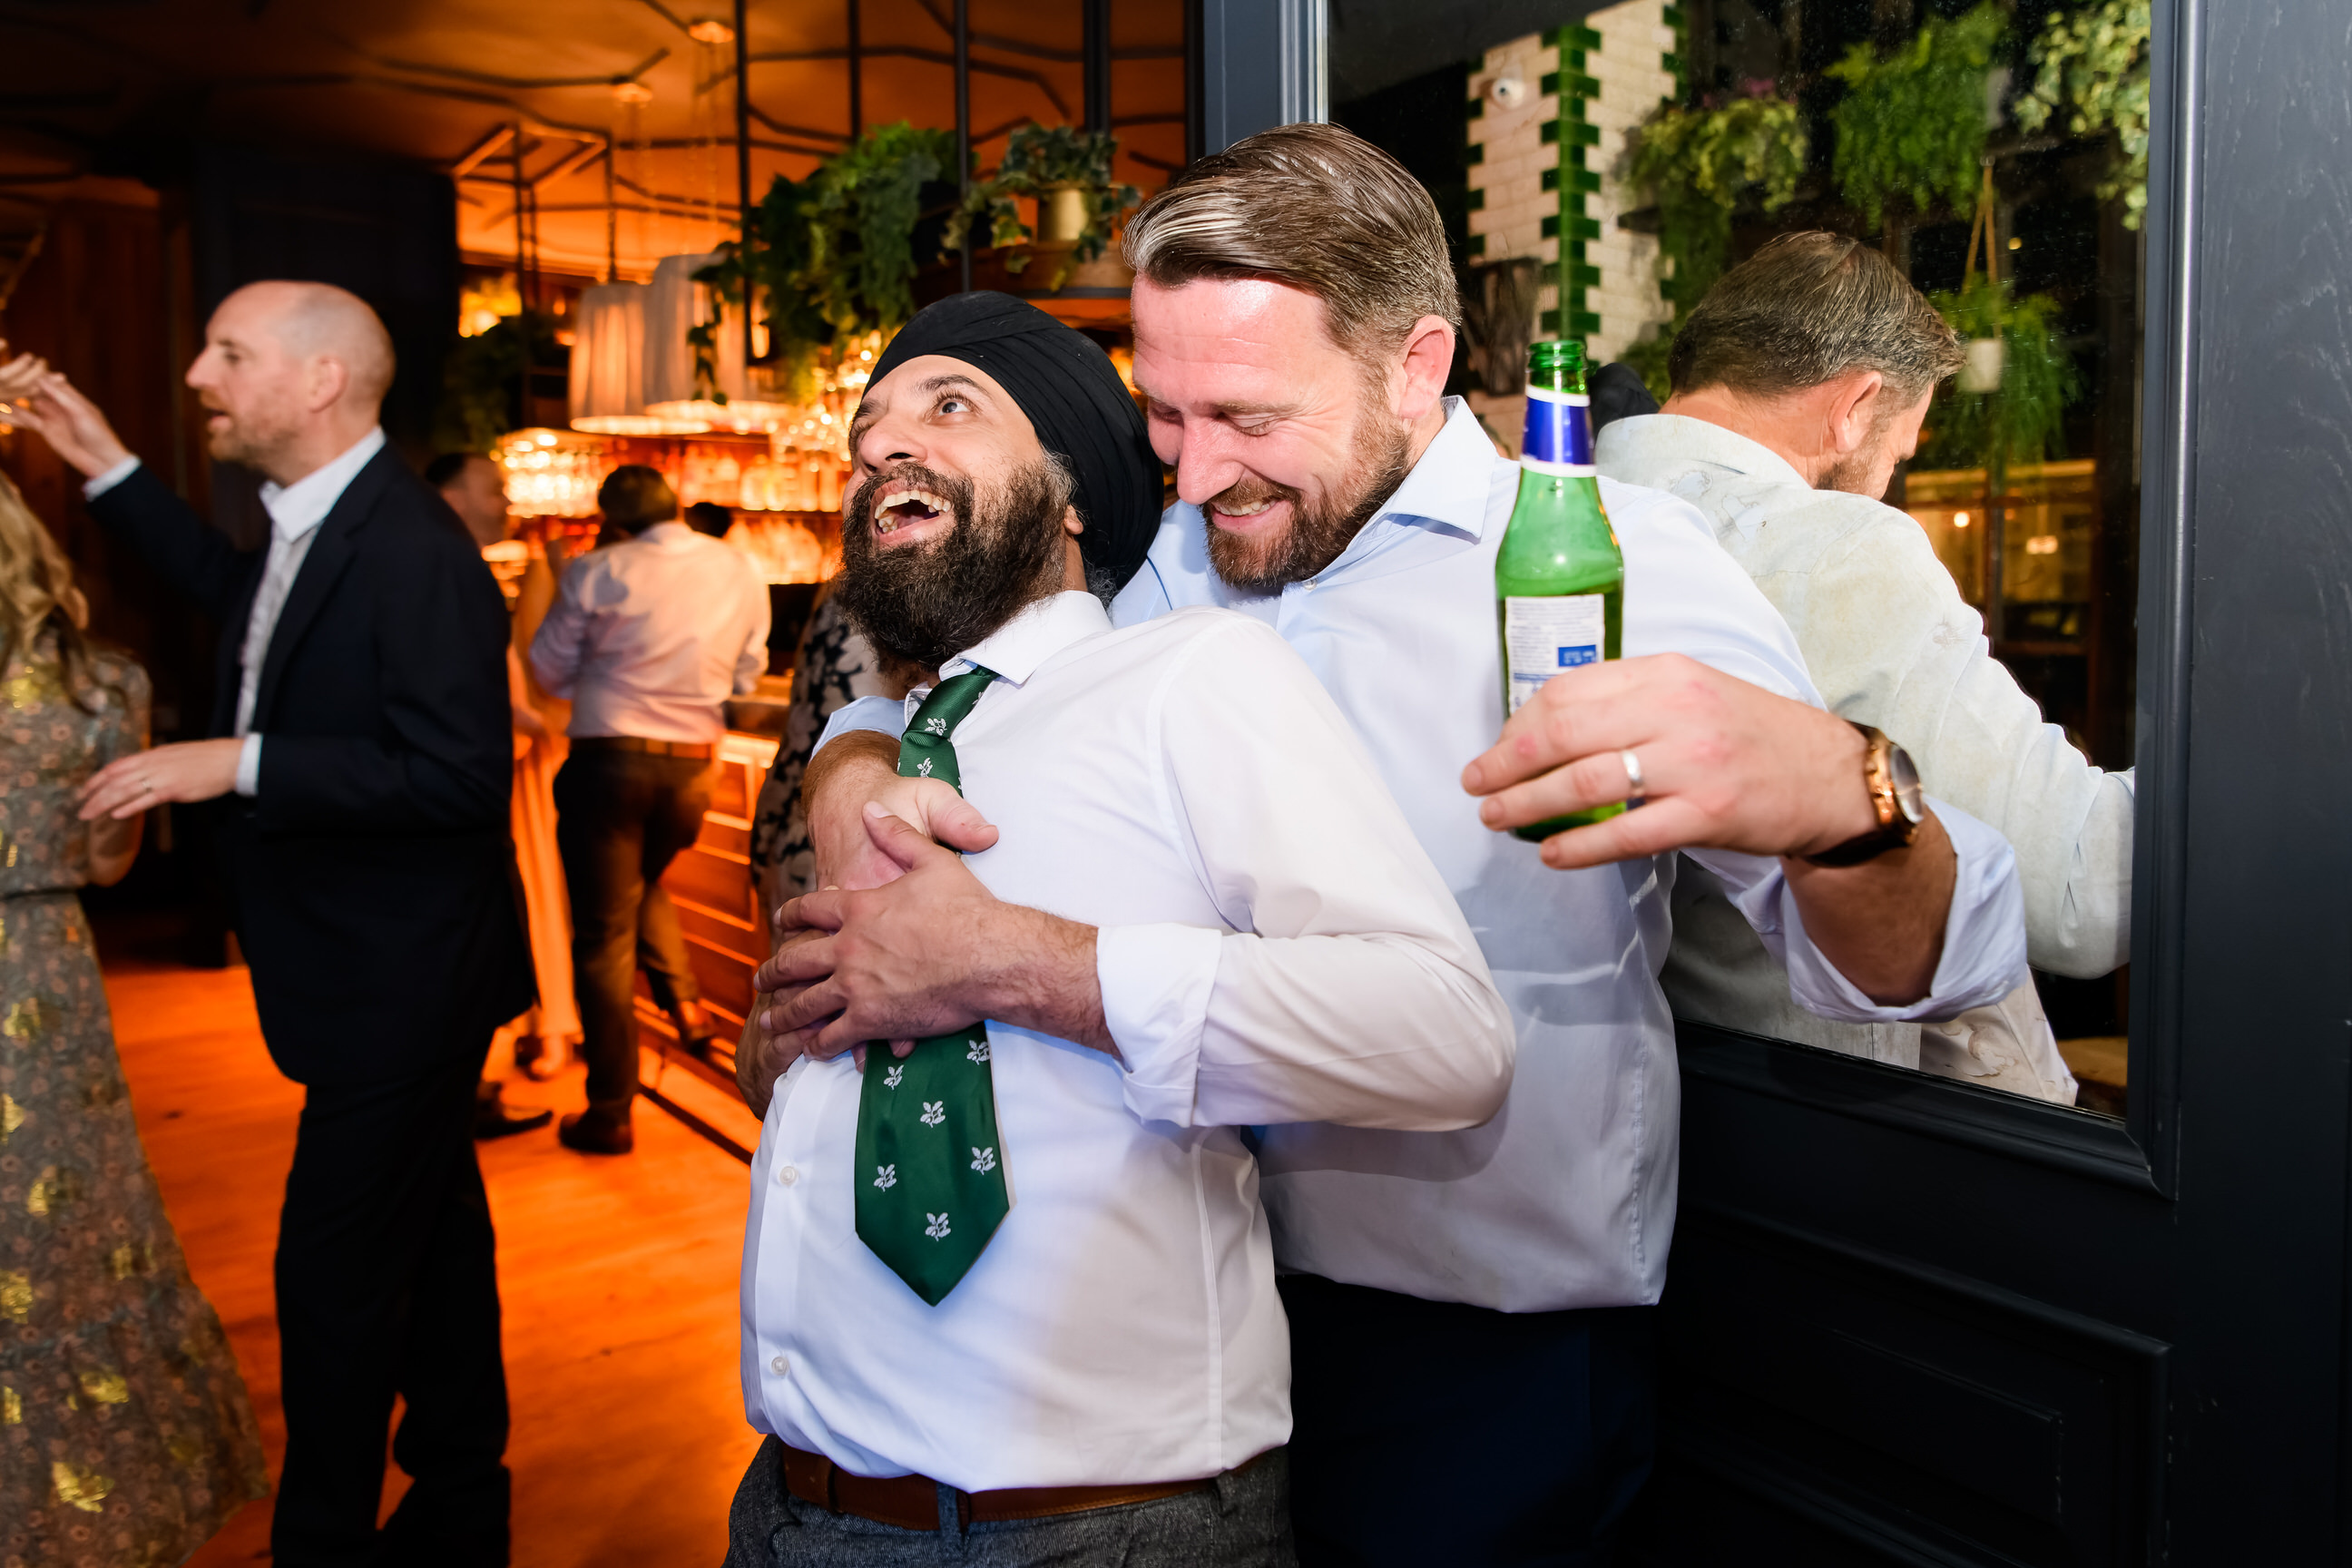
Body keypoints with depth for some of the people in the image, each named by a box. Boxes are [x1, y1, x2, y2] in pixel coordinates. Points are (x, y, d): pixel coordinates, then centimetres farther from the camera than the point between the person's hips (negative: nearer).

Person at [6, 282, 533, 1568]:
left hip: (398, 980, -10)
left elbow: (462, 775, -28)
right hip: (392, 977, 10)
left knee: (333, 1274, 2)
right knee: (431, 1236, 21)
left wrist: (239, 764, -26)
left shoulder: (413, 550, -23)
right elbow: (243, 597, 28)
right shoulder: (312, 523, 6)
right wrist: (110, 474, 21)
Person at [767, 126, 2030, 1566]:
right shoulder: (1170, 566, 1)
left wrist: (1837, 797, -45)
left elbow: (1927, 965, -21)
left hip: (1488, 1356, -4)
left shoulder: (1607, 561, -13)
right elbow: (895, 682, 9)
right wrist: (852, 775, -15)